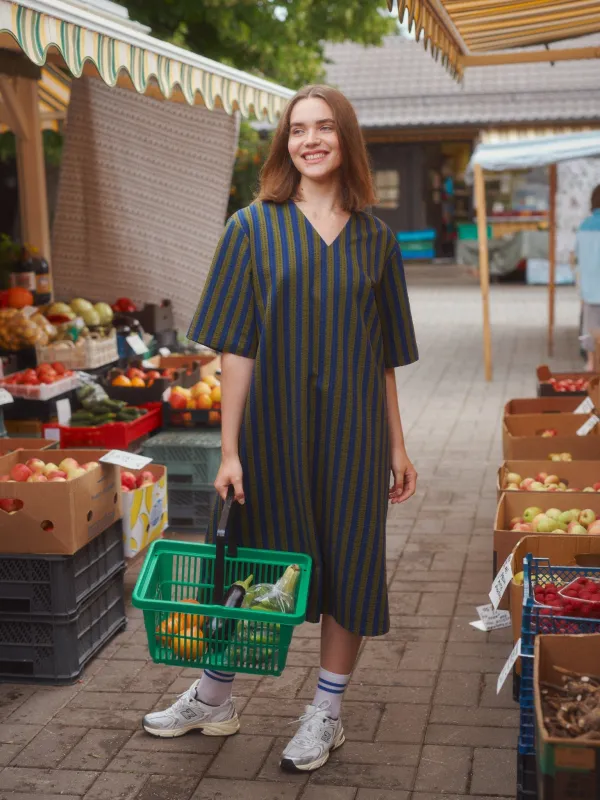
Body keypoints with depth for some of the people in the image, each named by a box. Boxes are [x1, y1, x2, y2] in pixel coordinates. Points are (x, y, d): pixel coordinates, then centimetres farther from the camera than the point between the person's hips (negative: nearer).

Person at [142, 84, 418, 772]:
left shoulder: (374, 238, 4)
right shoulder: (253, 228, -2)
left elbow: (385, 355, 8)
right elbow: (235, 347, -5)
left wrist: (397, 445, 7)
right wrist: (230, 450, -9)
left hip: (352, 430, 1)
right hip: (274, 424, -1)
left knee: (348, 562, 6)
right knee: (254, 557, 11)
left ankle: (327, 715, 25)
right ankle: (213, 698, 32)